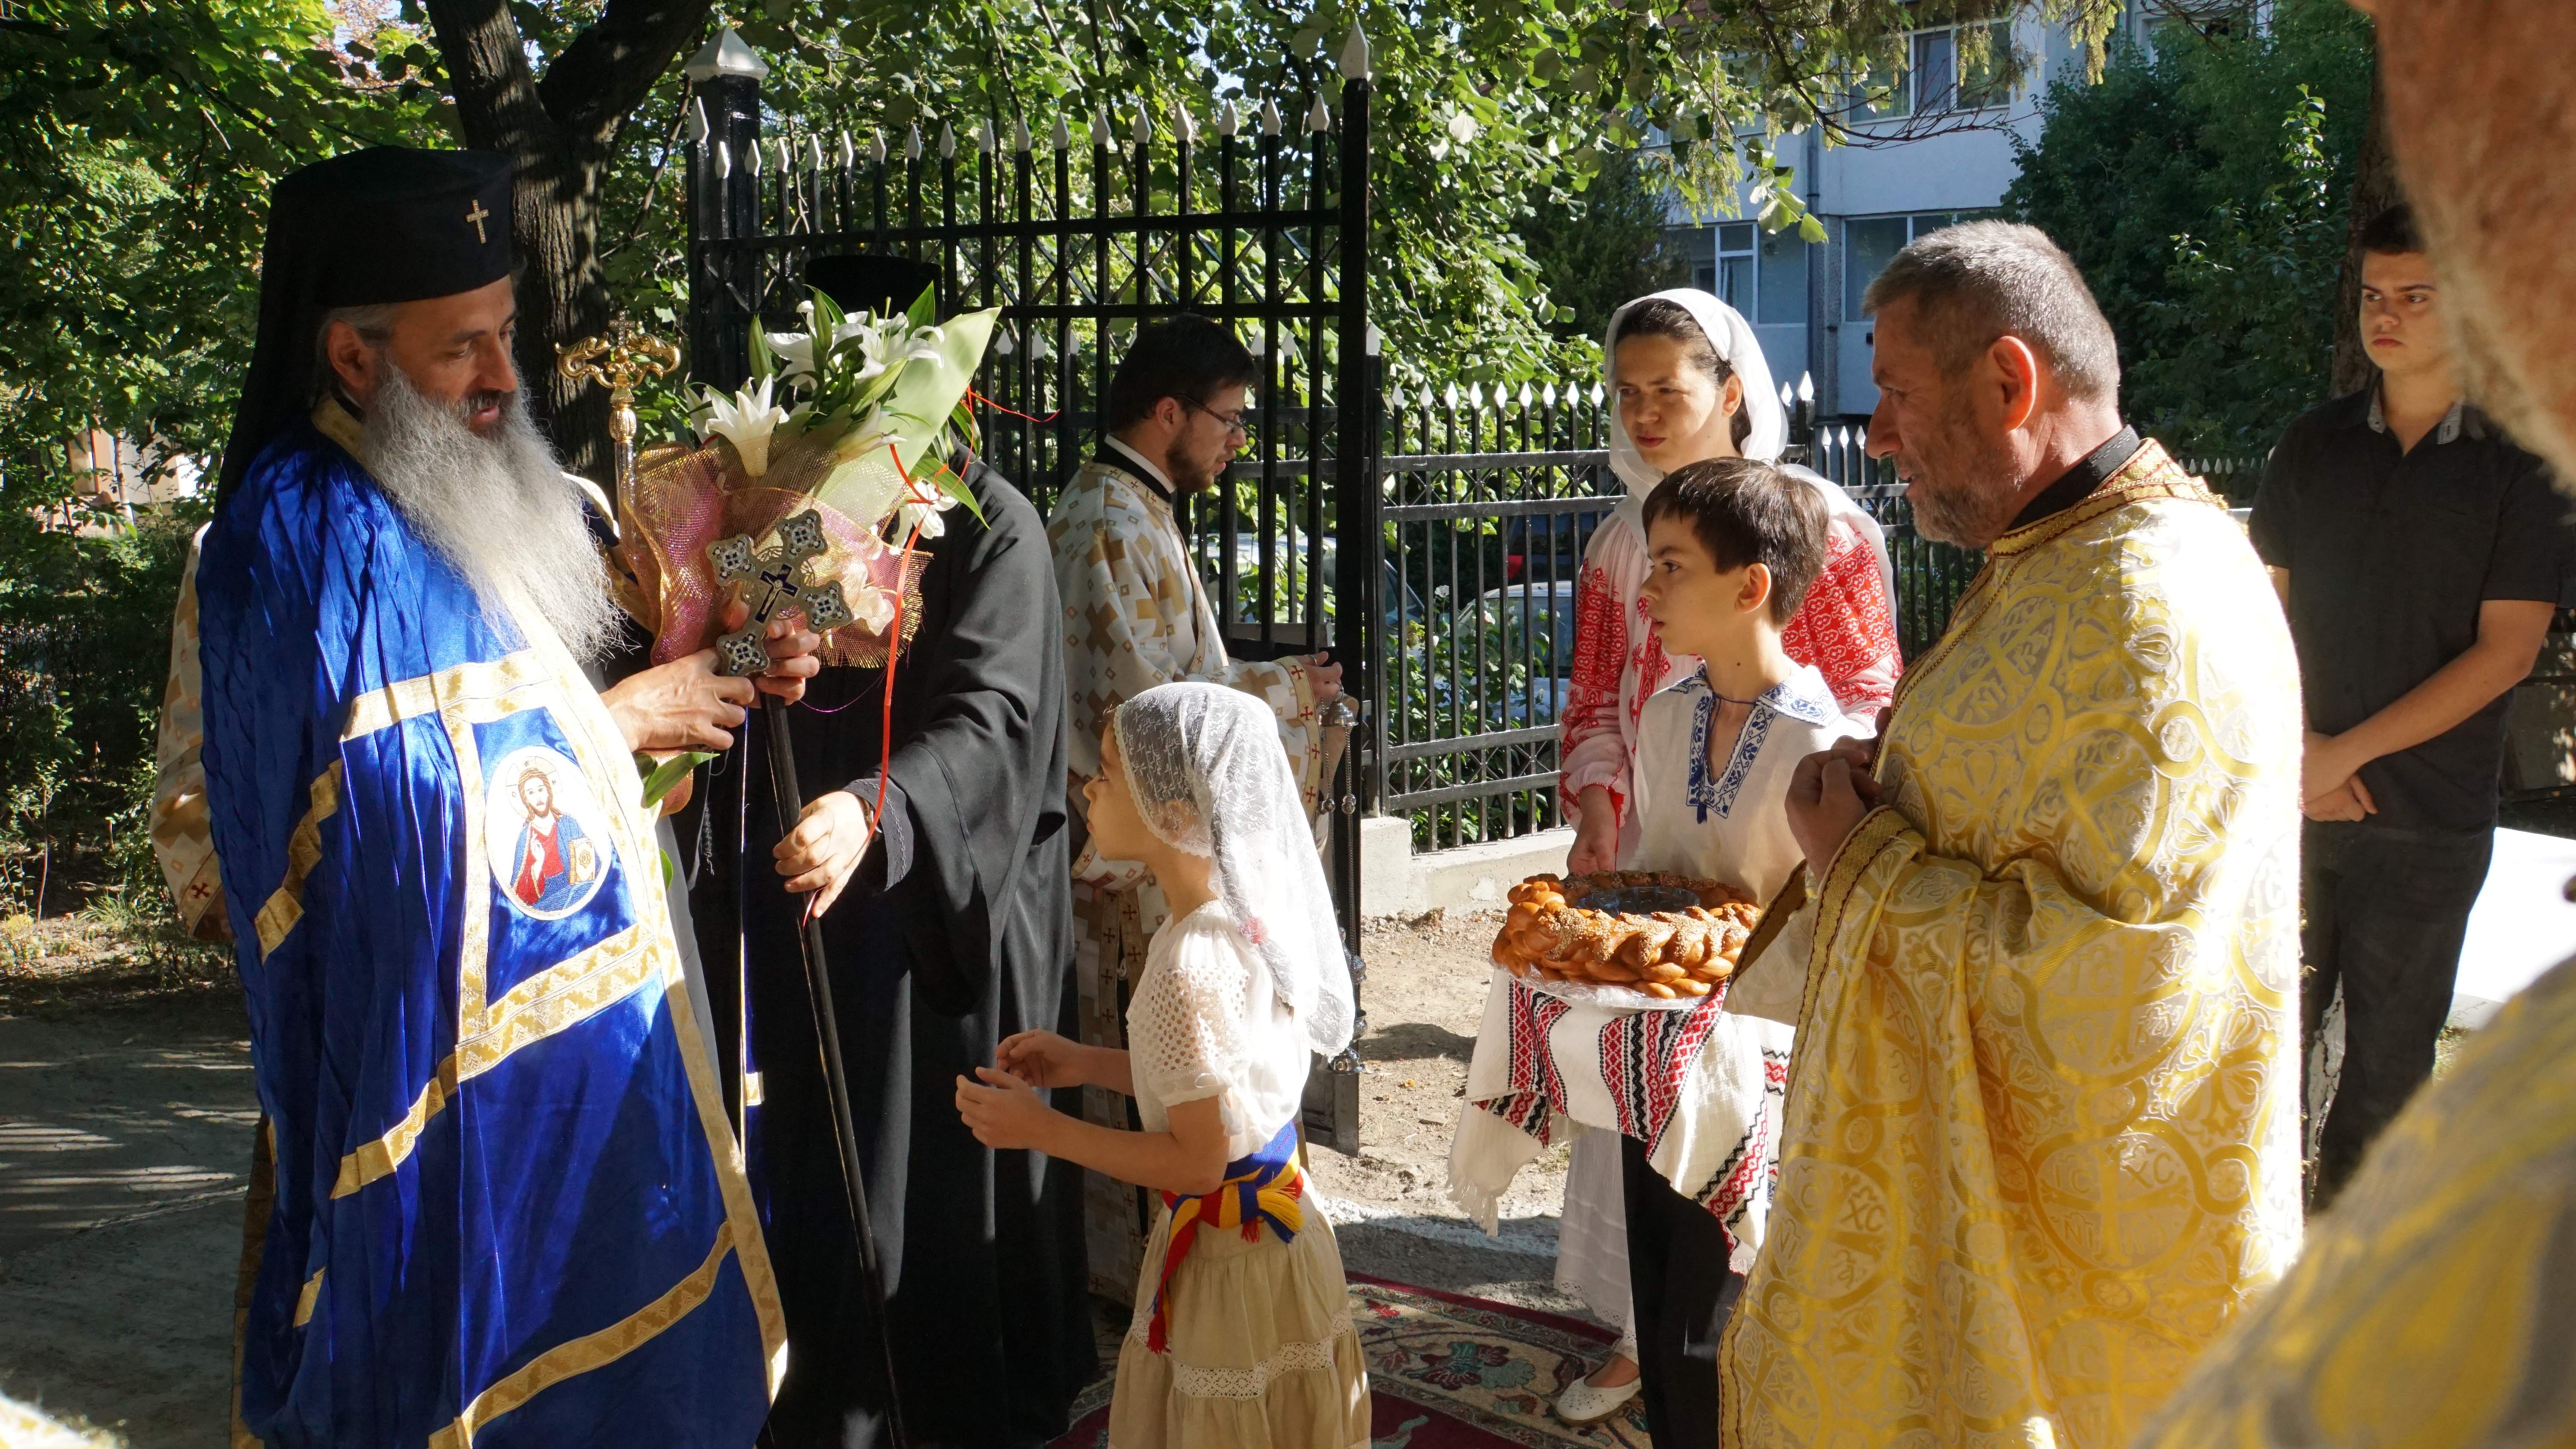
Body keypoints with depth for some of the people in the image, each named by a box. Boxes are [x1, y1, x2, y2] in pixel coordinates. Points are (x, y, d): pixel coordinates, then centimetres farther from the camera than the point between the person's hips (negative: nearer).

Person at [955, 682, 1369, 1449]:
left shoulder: (1186, 969, -27)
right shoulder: (1255, 917, -1)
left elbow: (1199, 1159, -23)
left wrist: (1042, 1129, -15)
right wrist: (1085, 1064, 8)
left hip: (1231, 1261, -8)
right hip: (1272, 1233, 8)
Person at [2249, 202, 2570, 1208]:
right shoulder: (2314, 446, 7)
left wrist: (2347, 751, -13)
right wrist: (2294, 749, -9)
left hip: (2430, 820, -2)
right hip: (2294, 796, 2)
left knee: (2392, 1044, 8)